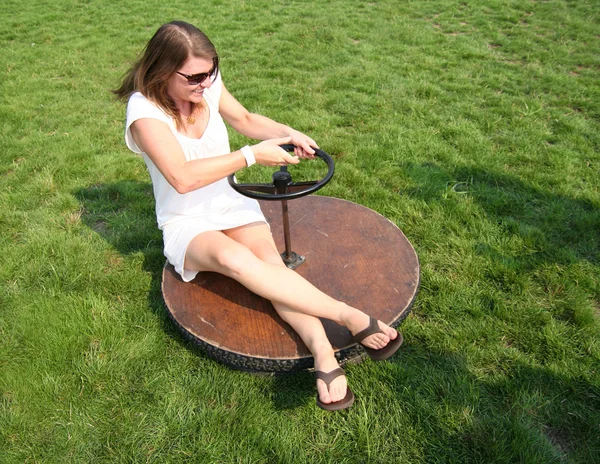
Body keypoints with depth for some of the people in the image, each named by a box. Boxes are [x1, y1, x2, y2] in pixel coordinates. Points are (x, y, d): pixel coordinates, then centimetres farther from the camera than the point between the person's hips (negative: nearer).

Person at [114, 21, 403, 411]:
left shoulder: (208, 85, -3)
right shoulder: (145, 111, -19)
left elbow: (246, 120, 14)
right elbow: (183, 177, -30)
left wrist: (286, 133, -4)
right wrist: (252, 155, -28)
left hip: (231, 202, 5)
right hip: (187, 223, -4)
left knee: (269, 259, -29)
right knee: (232, 257, -38)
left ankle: (324, 354, -42)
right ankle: (349, 316, -42)